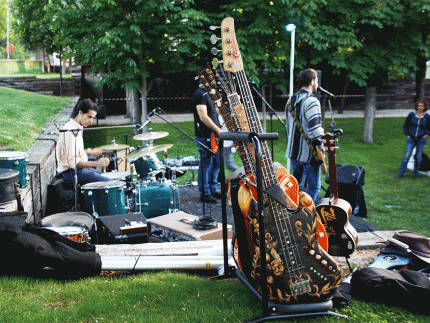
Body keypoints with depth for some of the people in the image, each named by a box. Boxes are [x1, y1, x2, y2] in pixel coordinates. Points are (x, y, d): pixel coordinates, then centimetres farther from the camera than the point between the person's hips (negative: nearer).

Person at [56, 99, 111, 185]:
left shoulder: (77, 129, 11)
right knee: (109, 183, -21)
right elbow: (73, 162, -27)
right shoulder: (70, 131, -21)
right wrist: (96, 163, -33)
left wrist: (89, 152, 17)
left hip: (80, 167, 11)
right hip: (71, 173, -11)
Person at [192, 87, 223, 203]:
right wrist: (218, 130, -20)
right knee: (205, 165, -4)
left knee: (217, 163, 15)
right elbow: (203, 117, -22)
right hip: (204, 136, -10)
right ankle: (204, 194, 4)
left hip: (213, 135, 10)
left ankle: (213, 190, 26)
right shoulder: (200, 94, -14)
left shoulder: (208, 94, 17)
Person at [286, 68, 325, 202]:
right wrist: (320, 150, -16)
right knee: (314, 186, 3)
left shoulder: (291, 100, 12)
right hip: (308, 154, -8)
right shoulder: (311, 102, -16)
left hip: (293, 152, 8)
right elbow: (315, 131, -24)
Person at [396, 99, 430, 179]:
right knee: (407, 156, -5)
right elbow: (405, 125, 8)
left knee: (418, 157, 6)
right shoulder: (411, 114, -1)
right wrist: (407, 134, 1)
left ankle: (415, 173, 22)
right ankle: (401, 173, 2)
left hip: (421, 140, 1)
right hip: (411, 139, -1)